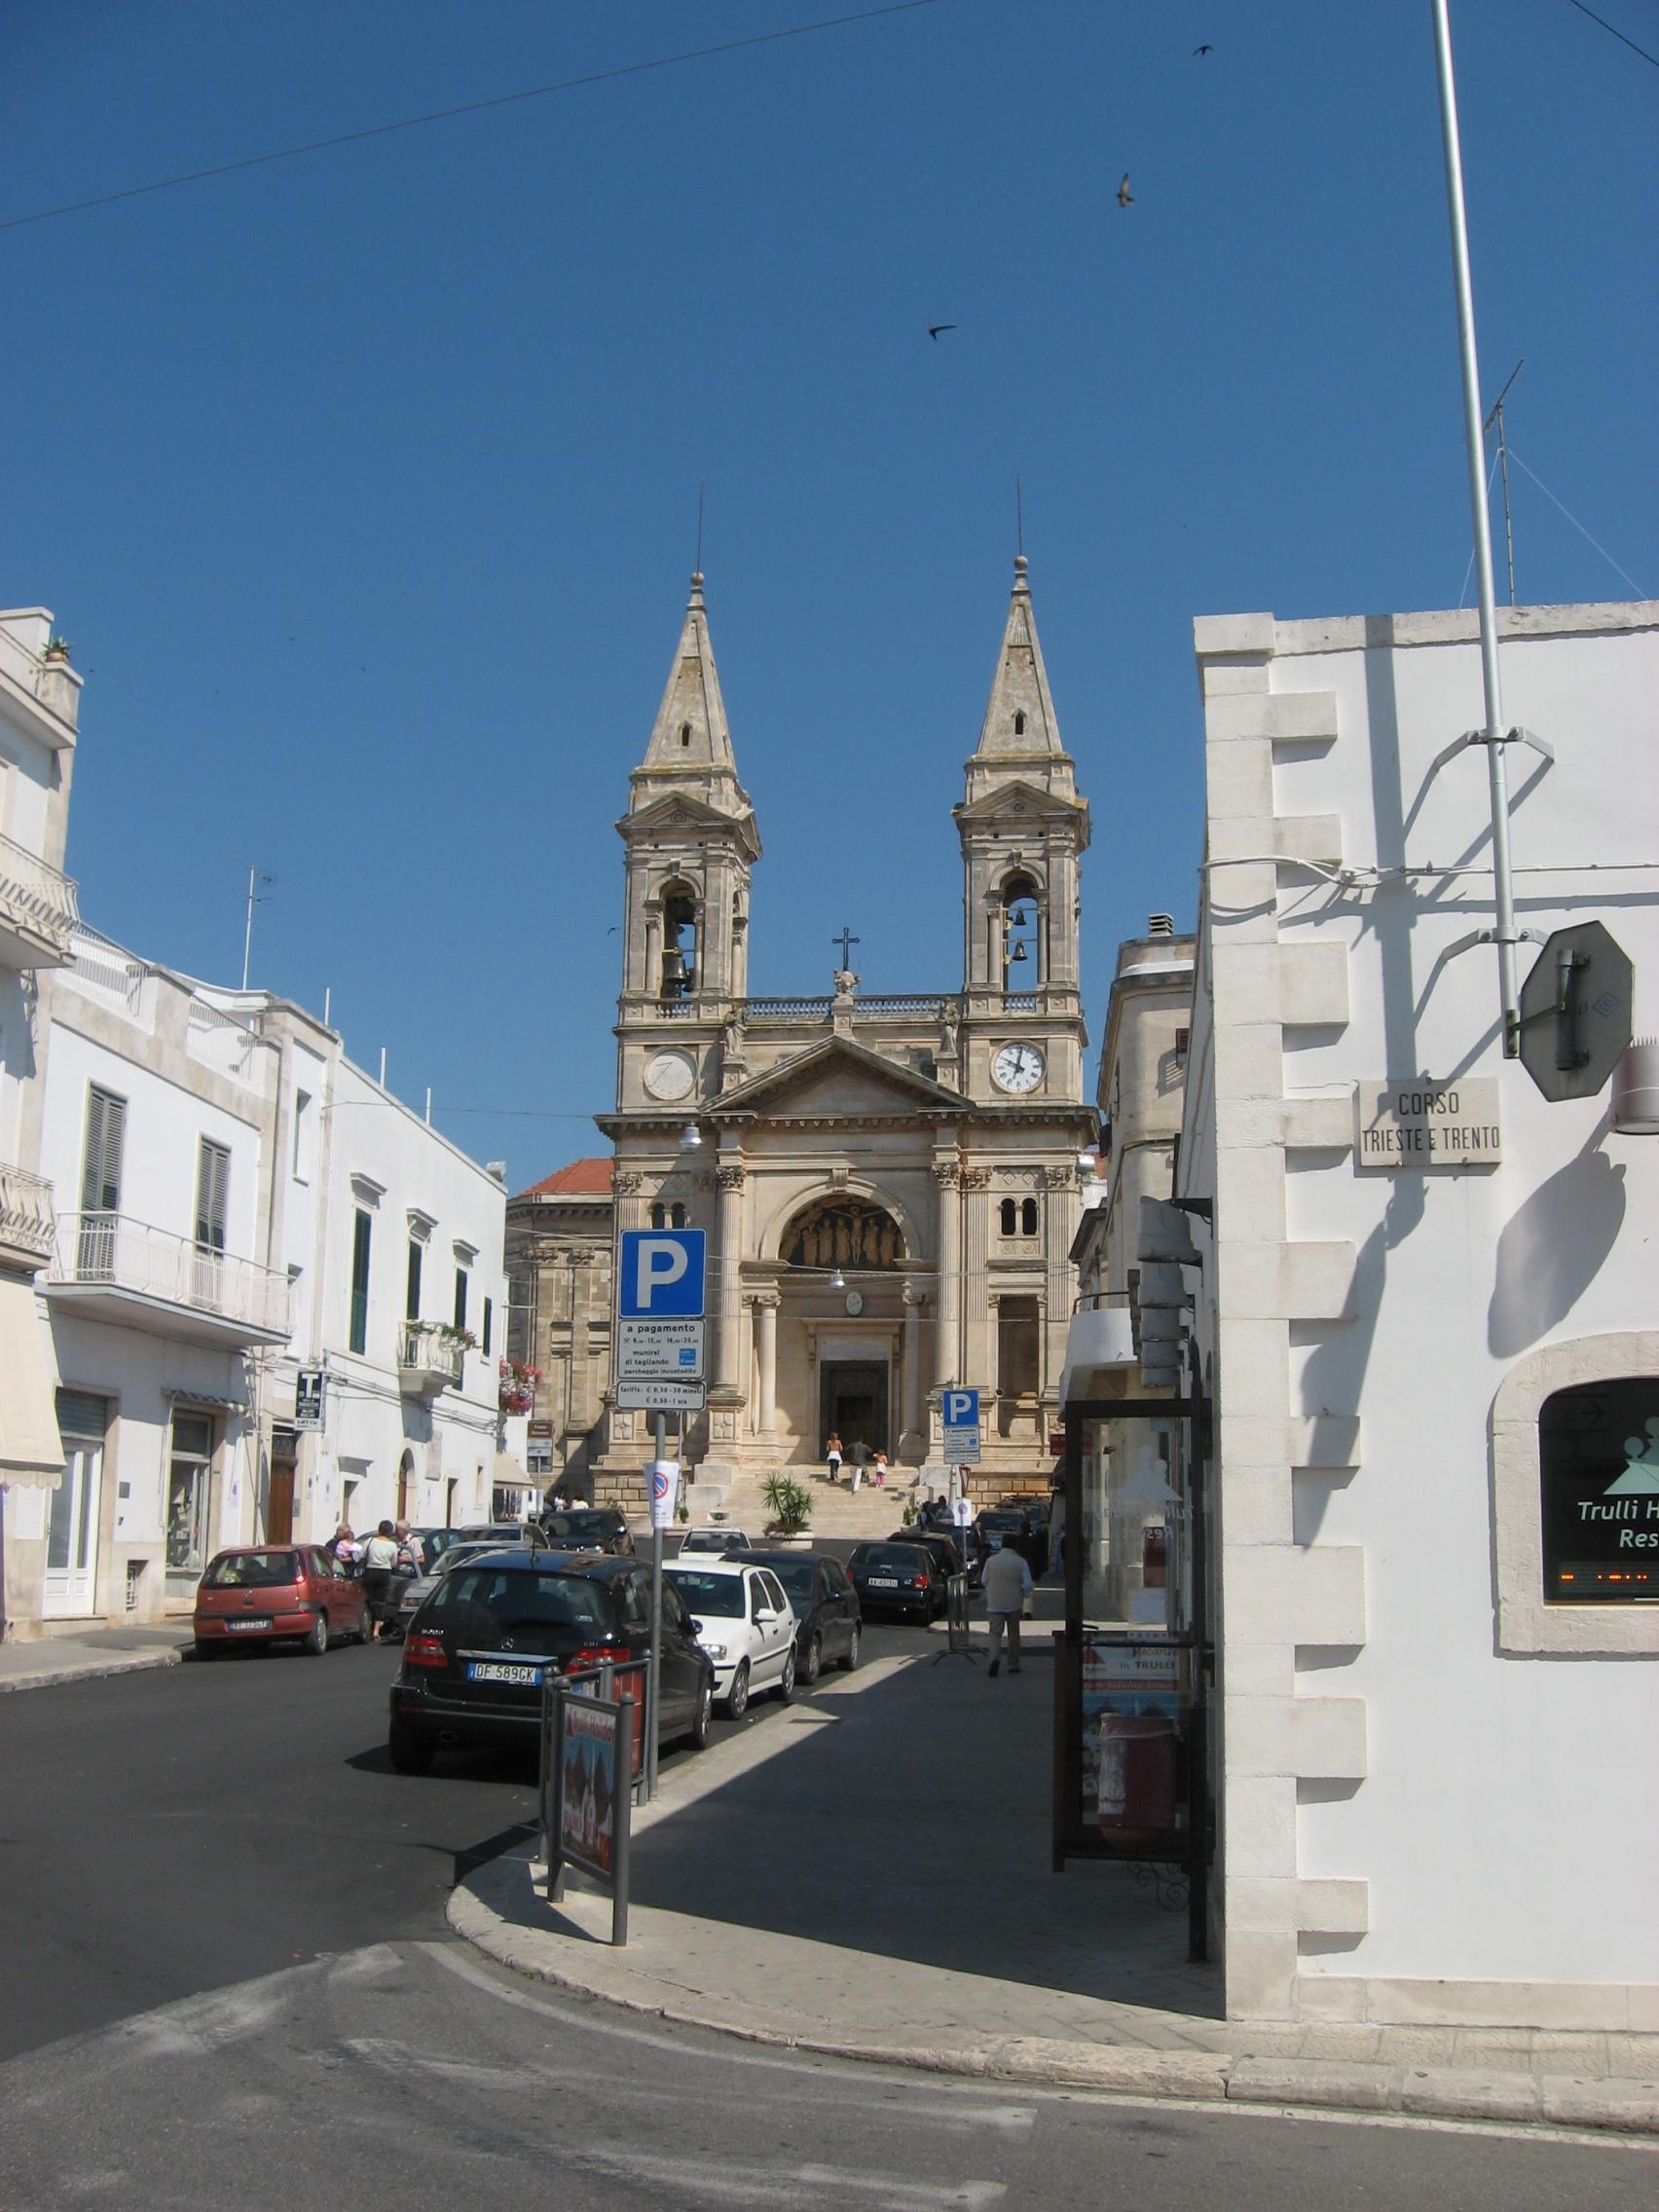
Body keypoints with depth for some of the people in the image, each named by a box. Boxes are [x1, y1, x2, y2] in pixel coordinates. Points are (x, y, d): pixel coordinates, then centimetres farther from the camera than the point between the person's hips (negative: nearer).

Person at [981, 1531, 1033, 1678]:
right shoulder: (1020, 1562, -6)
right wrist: (1024, 1596, 12)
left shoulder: (991, 1560, -2)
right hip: (1013, 1604, 0)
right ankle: (1013, 1665, 19)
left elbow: (985, 1581, 7)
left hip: (994, 1604, 0)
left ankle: (995, 1657, -24)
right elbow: (1027, 1584, -8)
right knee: (1014, 1635, 13)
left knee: (995, 1633, 1)